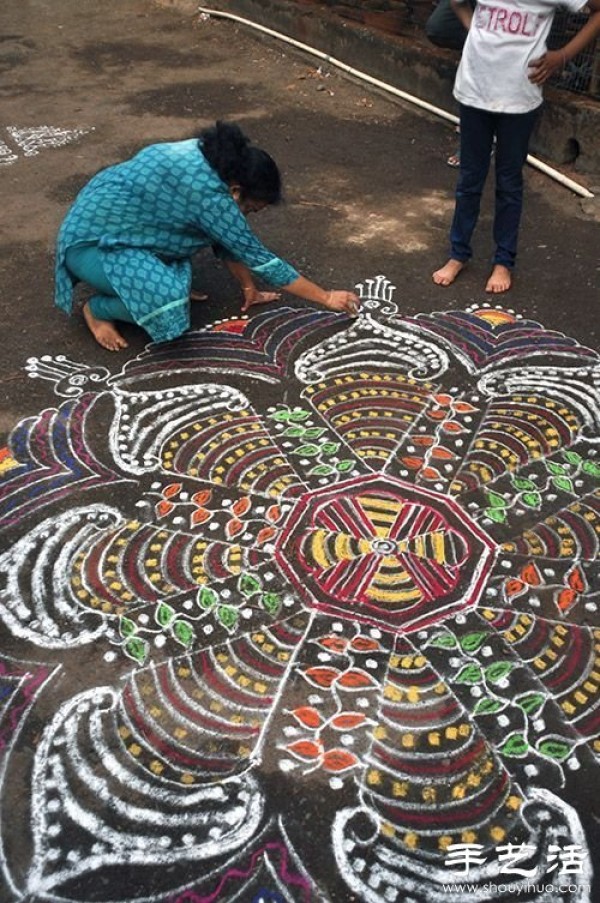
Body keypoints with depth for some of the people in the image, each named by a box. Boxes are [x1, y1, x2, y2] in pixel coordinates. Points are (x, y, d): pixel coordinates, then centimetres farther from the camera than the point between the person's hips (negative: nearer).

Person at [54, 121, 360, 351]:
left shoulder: (205, 154, 0)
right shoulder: (210, 195, -26)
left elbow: (229, 241, 10)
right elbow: (259, 258, -20)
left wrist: (249, 286, 14)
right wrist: (327, 298, -12)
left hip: (108, 217, 9)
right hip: (90, 242, -9)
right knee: (168, 302, -30)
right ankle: (97, 308, -2)